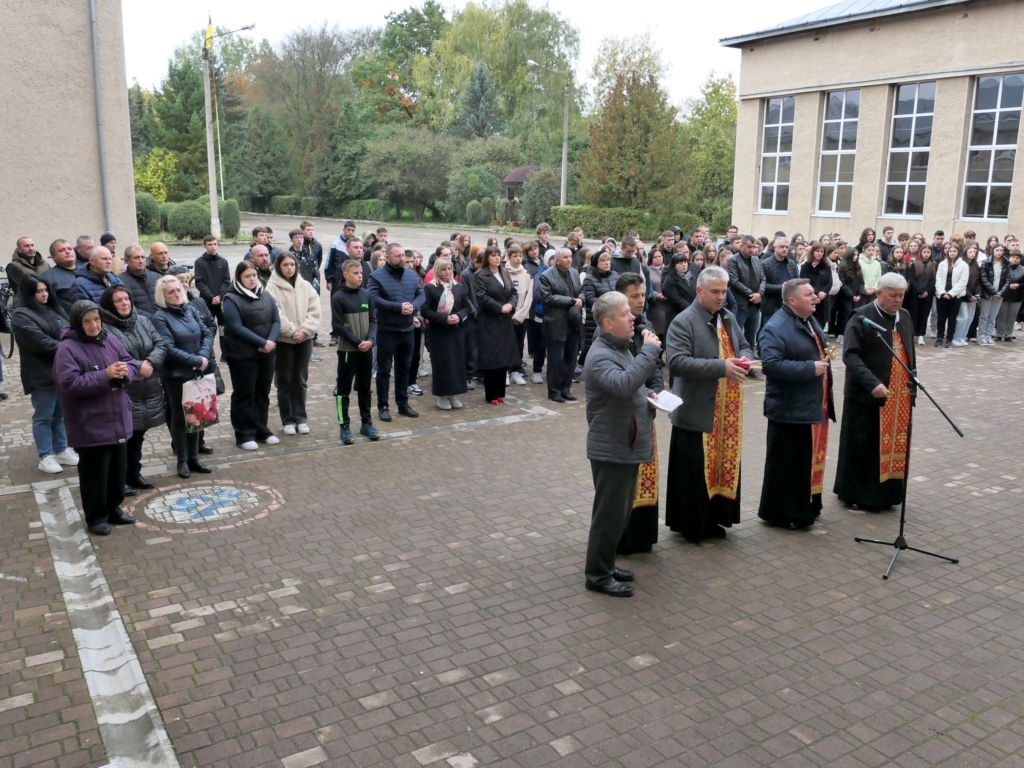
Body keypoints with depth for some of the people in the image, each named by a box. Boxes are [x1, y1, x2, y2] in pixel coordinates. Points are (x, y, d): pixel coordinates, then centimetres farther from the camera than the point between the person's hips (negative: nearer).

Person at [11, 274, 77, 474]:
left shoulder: (53, 308, 12)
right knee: (43, 416, 4)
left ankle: (61, 451, 28)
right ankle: (45, 457, 14)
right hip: (41, 374, -7)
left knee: (60, 413, 16)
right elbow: (41, 342, -21)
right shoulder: (21, 315, -12)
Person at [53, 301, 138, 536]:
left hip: (118, 419, 6)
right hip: (90, 425, -6)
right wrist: (105, 375, -24)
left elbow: (132, 365, 9)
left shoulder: (111, 340, 6)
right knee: (95, 472, 4)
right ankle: (96, 517, 18)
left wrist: (125, 371, -15)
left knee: (118, 468, 16)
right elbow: (69, 383, -21)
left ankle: (113, 509, 32)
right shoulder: (68, 348, -13)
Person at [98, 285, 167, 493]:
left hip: (147, 391, 6)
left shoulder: (143, 320, 10)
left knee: (138, 436, 18)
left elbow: (161, 344, 5)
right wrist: (138, 366, -19)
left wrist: (150, 363, -12)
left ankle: (134, 474, 31)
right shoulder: (103, 328, -12)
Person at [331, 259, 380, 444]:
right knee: (344, 389, 3)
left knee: (365, 388, 14)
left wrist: (371, 340, -10)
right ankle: (345, 426, 10)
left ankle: (367, 423, 24)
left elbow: (373, 320, 6)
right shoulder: (338, 297, -8)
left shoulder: (367, 294, 5)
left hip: (367, 350, 4)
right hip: (347, 350, -4)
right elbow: (337, 326, -10)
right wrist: (357, 342, -15)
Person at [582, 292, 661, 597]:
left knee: (620, 512, 18)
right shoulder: (600, 356, -19)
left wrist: (649, 396, 7)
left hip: (627, 446, 10)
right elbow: (624, 384, -38)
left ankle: (606, 564, 31)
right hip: (611, 449, -10)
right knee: (609, 514, -1)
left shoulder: (621, 348, 11)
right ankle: (598, 575, 11)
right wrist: (650, 350, -30)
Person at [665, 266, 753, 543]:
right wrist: (721, 367, -27)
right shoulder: (683, 322, -13)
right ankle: (689, 523, 15)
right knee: (694, 470, 0)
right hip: (697, 413, -7)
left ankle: (713, 518, 27)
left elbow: (745, 345, 23)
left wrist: (744, 358, -3)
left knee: (725, 464, 13)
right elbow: (677, 362, -24)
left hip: (727, 411, 7)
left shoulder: (729, 318, 12)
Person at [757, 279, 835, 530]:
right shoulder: (776, 328, -18)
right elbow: (771, 364, -29)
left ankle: (805, 508, 31)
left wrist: (826, 356, 8)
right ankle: (780, 512, 14)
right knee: (786, 464, 1)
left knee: (810, 460, 17)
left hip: (814, 406, 9)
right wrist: (810, 368, -24)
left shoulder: (811, 321, 14)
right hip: (791, 411, -9)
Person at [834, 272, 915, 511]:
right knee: (863, 447, 2)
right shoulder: (861, 318, -12)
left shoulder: (904, 316, 10)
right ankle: (857, 494, 15)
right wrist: (872, 382, -30)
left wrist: (912, 384, 15)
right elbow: (850, 355, -20)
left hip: (900, 396, 7)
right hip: (867, 395, -6)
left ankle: (885, 493, 24)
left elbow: (910, 353, 19)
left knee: (893, 445, 11)